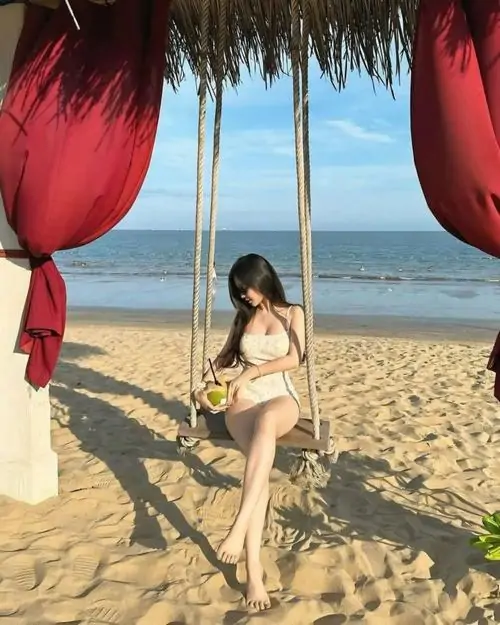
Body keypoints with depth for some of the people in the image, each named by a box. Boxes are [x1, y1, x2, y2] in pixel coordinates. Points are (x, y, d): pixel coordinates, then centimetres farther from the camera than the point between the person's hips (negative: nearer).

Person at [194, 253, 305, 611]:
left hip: (281, 399, -2)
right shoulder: (243, 317, 21)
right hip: (243, 400, 2)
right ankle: (254, 568, -40)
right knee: (261, 462, -32)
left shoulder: (293, 313, 11)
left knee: (266, 421, -43)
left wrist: (251, 372, -9)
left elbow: (294, 359, -1)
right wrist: (204, 386, 9)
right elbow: (225, 357, 26)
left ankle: (239, 526, -49)